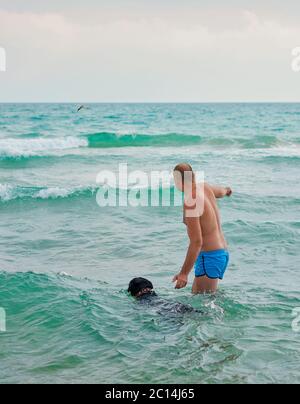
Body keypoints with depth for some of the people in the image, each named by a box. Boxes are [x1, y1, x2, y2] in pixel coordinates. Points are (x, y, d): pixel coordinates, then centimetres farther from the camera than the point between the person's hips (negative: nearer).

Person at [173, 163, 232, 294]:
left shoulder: (190, 203, -20)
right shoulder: (204, 187, 5)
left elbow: (197, 242, -24)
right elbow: (221, 191, 32)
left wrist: (184, 273, -23)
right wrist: (227, 190, 58)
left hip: (210, 256, -10)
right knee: (196, 293, 13)